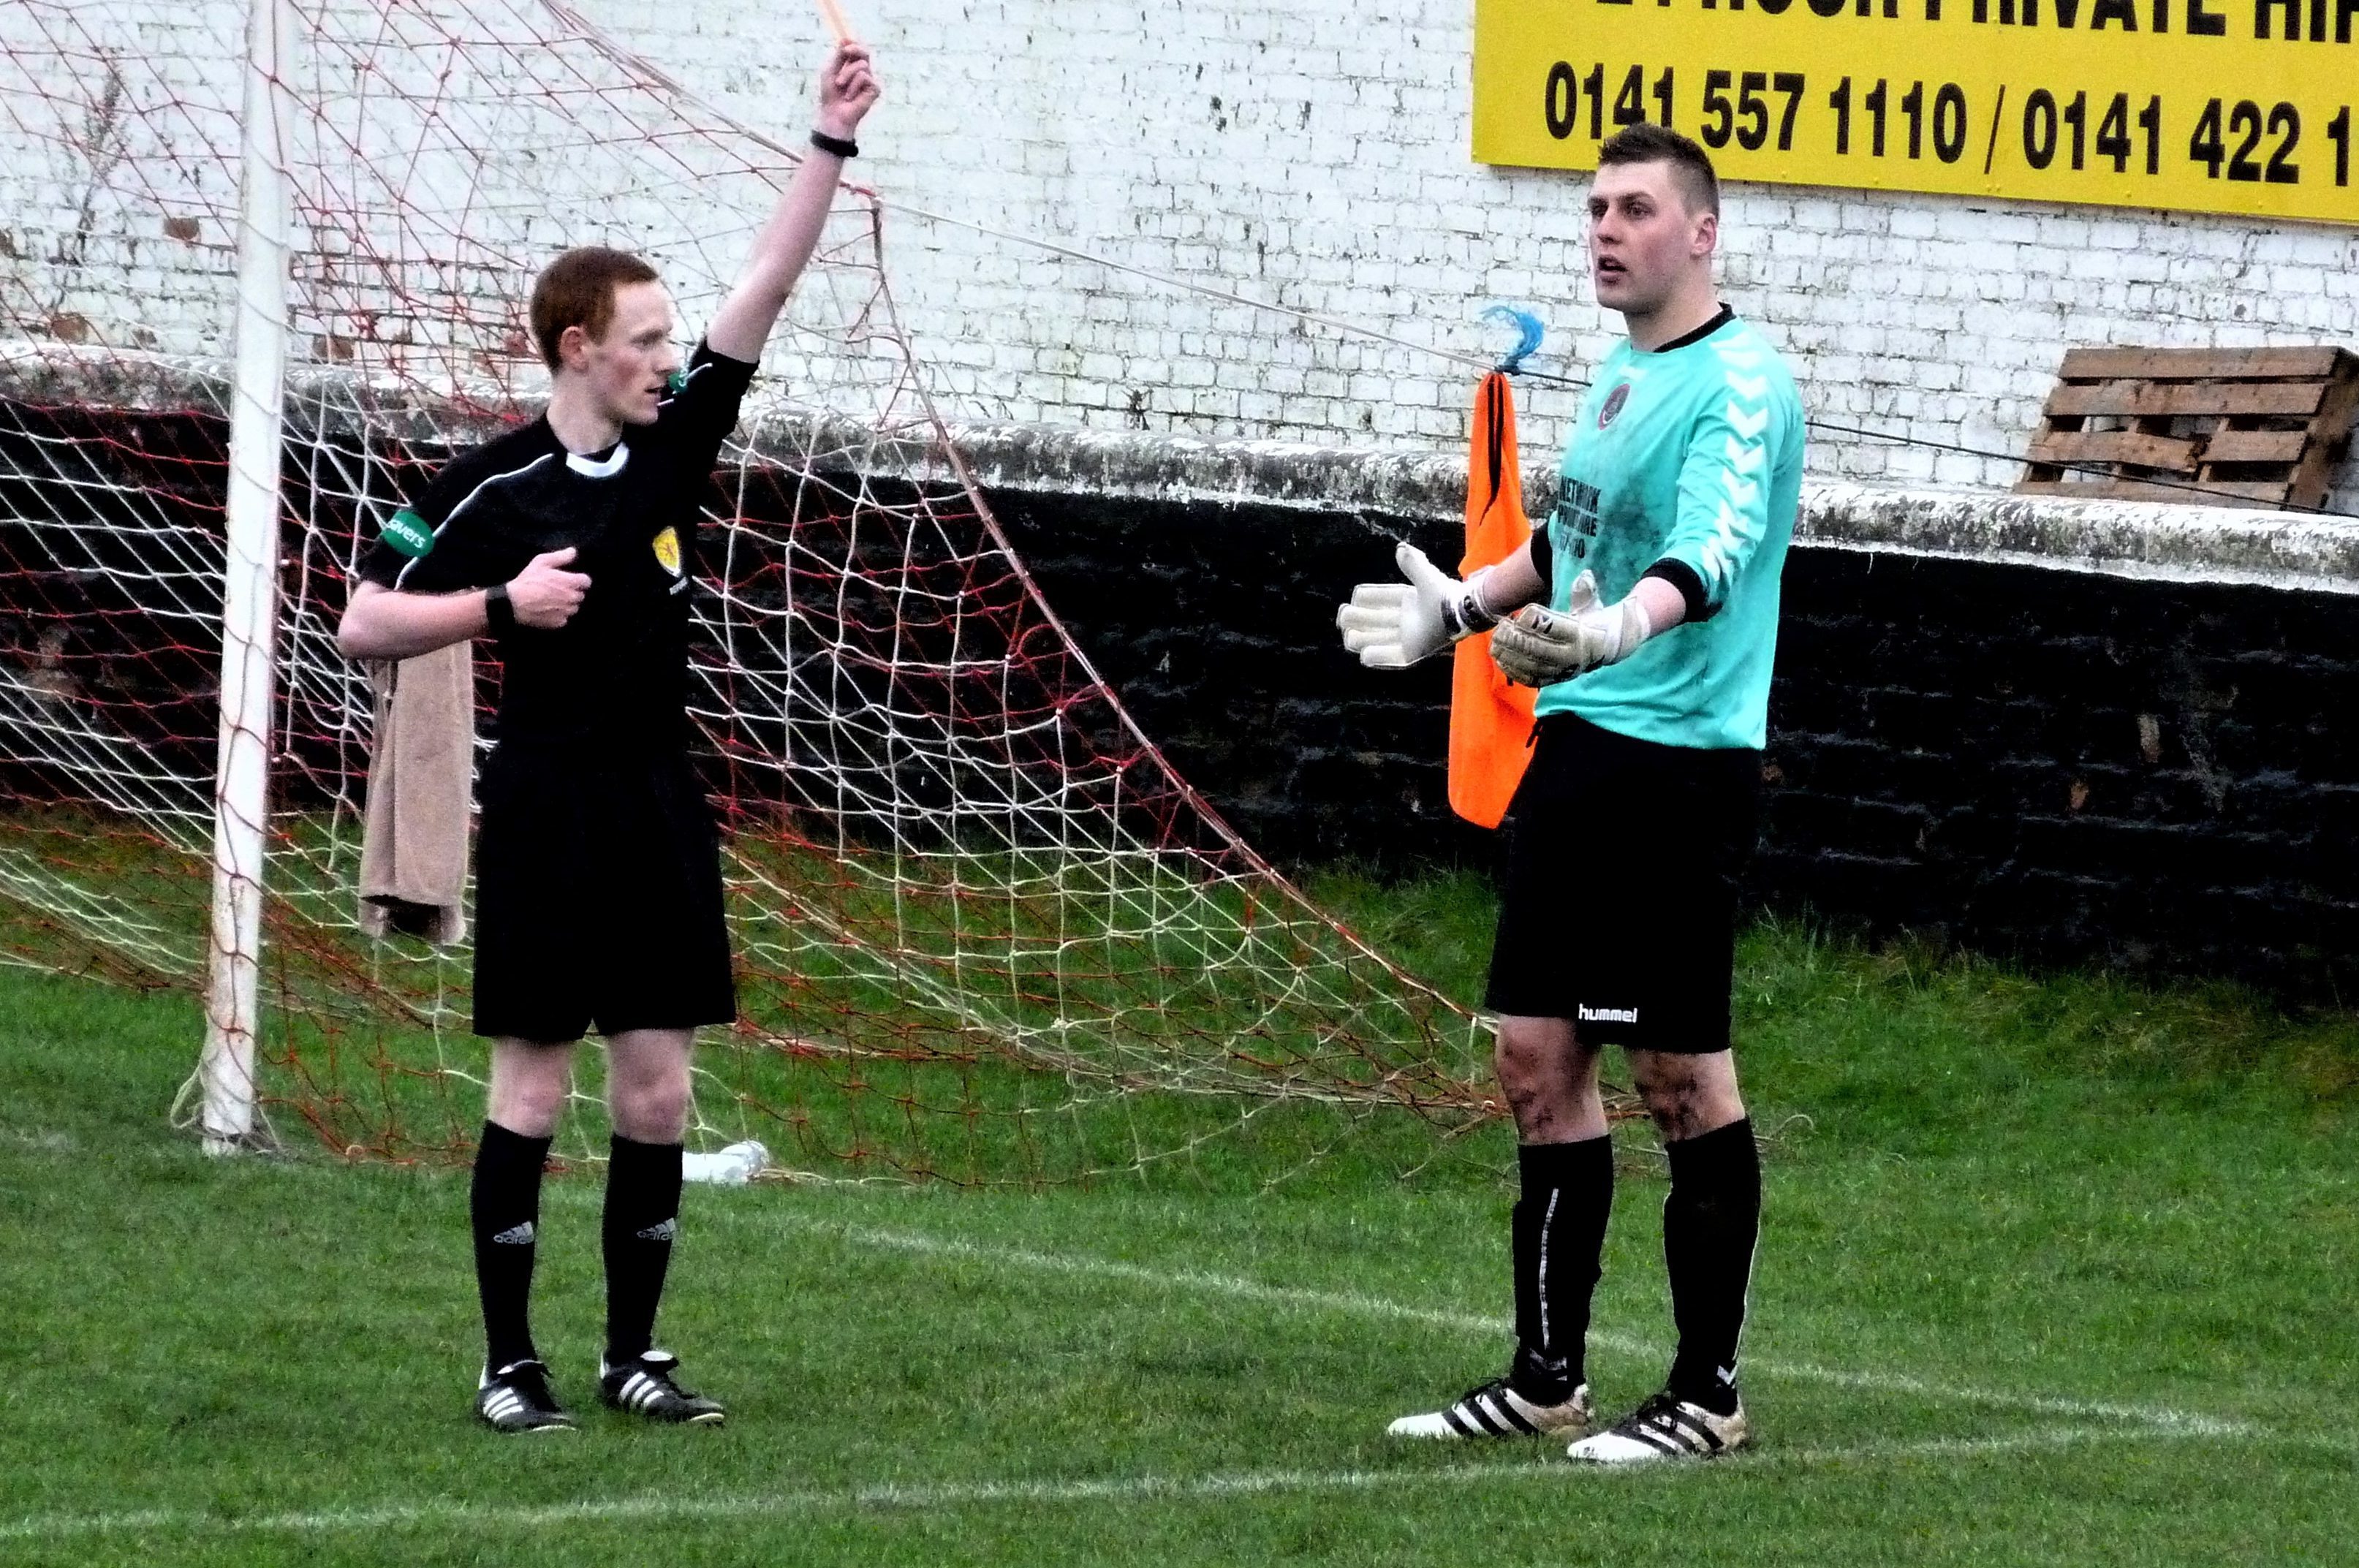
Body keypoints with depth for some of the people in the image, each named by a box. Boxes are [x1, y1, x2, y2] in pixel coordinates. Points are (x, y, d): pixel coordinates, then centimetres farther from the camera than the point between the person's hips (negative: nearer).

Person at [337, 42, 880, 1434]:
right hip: (547, 819, -5)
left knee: (658, 1093, 4)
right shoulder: (491, 487, -8)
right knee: (533, 1086, -2)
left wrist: (832, 143, -4)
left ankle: (635, 1352, 12)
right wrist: (505, 603, -17)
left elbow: (769, 287, 2)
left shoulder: (671, 446, 5)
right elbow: (366, 626, -5)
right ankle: (509, 1361, 4)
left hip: (661, 817, 5)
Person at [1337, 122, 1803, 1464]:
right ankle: (1549, 1378, 18)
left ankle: (1711, 1394, 4)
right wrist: (1461, 608, 39)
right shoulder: (1622, 376, 15)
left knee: (1683, 1075, -4)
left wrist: (1614, 631, -46)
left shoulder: (1741, 384, -13)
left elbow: (1708, 557, -29)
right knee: (1540, 1058, 9)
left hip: (1683, 762, -9)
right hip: (1576, 748, 9)